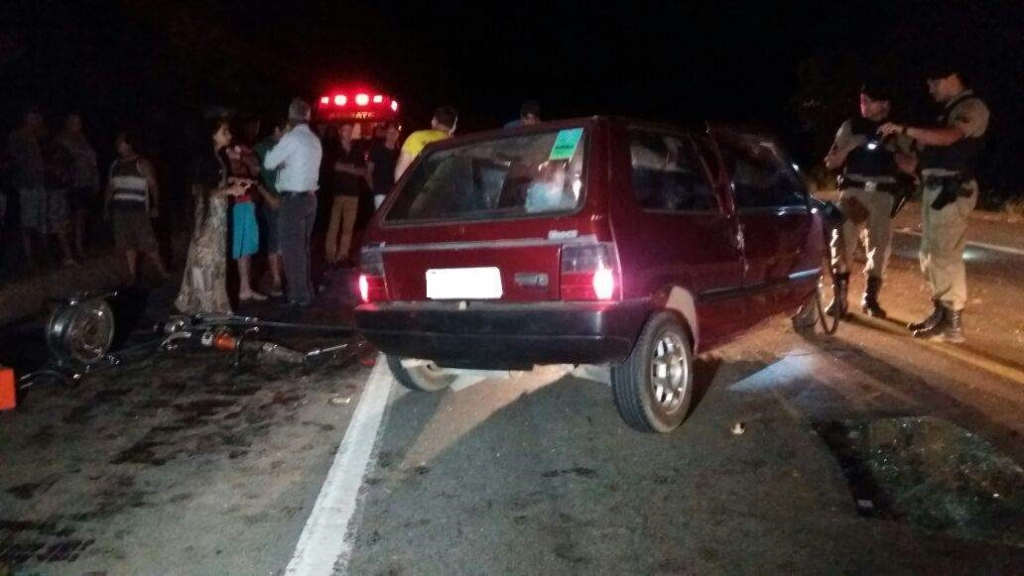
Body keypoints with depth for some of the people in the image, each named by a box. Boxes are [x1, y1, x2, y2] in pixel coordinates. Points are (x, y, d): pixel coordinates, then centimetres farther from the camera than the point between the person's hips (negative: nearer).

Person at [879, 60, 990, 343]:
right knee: (930, 253, 11)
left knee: (946, 255, -10)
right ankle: (940, 313, 21)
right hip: (934, 188, 9)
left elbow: (948, 138, -23)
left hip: (953, 190, -9)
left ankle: (953, 324, -5)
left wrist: (904, 129, -21)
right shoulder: (949, 110, 23)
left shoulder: (972, 107, -5)